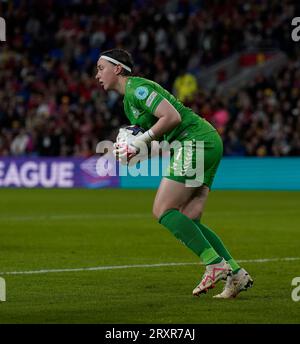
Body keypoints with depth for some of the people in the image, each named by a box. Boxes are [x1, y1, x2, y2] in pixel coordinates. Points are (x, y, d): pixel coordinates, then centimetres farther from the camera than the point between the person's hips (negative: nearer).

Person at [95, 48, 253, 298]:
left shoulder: (137, 88, -9)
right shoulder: (128, 100, 22)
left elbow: (172, 117, -20)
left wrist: (142, 140, -13)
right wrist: (133, 147, 7)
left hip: (196, 141, -10)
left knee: (163, 211, -12)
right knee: (188, 221, 4)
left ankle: (215, 264, -16)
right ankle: (236, 274, 0)